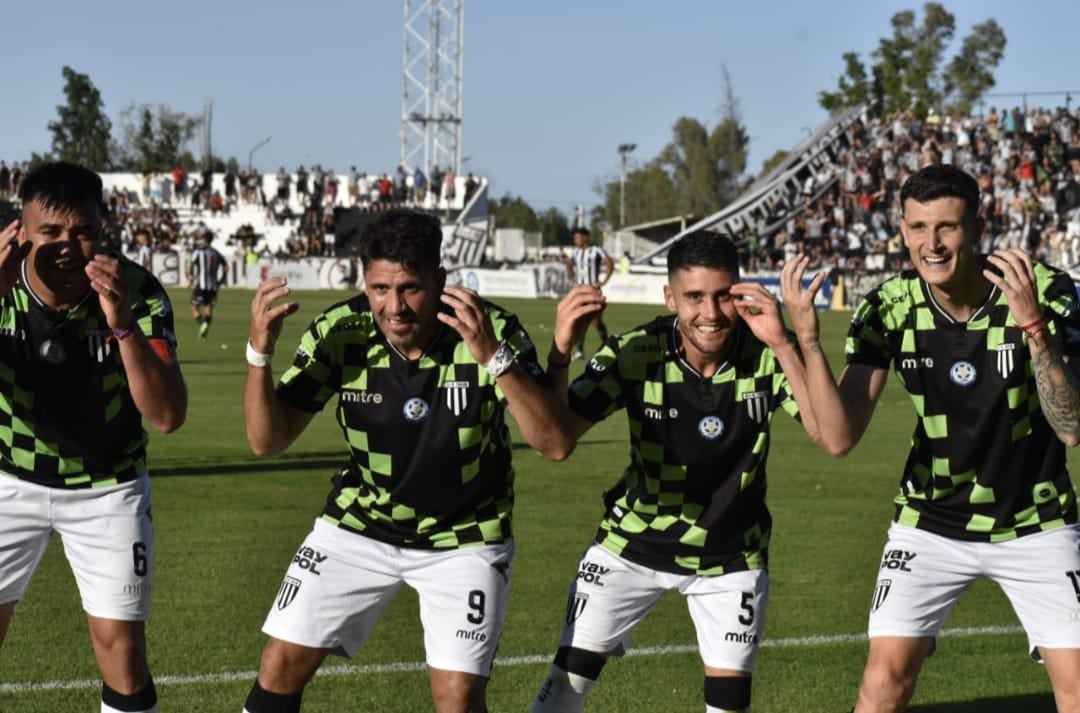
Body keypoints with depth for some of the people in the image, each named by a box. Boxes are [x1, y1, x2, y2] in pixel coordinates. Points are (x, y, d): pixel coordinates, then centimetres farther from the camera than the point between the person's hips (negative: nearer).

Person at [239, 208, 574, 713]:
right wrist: (259, 352, -29)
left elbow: (555, 444, -30)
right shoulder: (339, 333, -17)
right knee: (281, 665, 0)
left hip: (464, 537, -2)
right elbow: (268, 440, -12)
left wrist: (493, 357, -42)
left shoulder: (493, 331, -23)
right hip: (359, 525, 2)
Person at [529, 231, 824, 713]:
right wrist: (560, 351, -41)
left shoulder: (767, 356, -20)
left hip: (730, 557, 0)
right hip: (633, 542, 0)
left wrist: (783, 345, -43)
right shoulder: (634, 355, -20)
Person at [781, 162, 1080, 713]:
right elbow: (839, 437, -17)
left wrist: (1033, 326, -36)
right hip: (930, 523, 1)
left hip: (1035, 525, -1)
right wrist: (806, 339, -28)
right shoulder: (888, 309, -13)